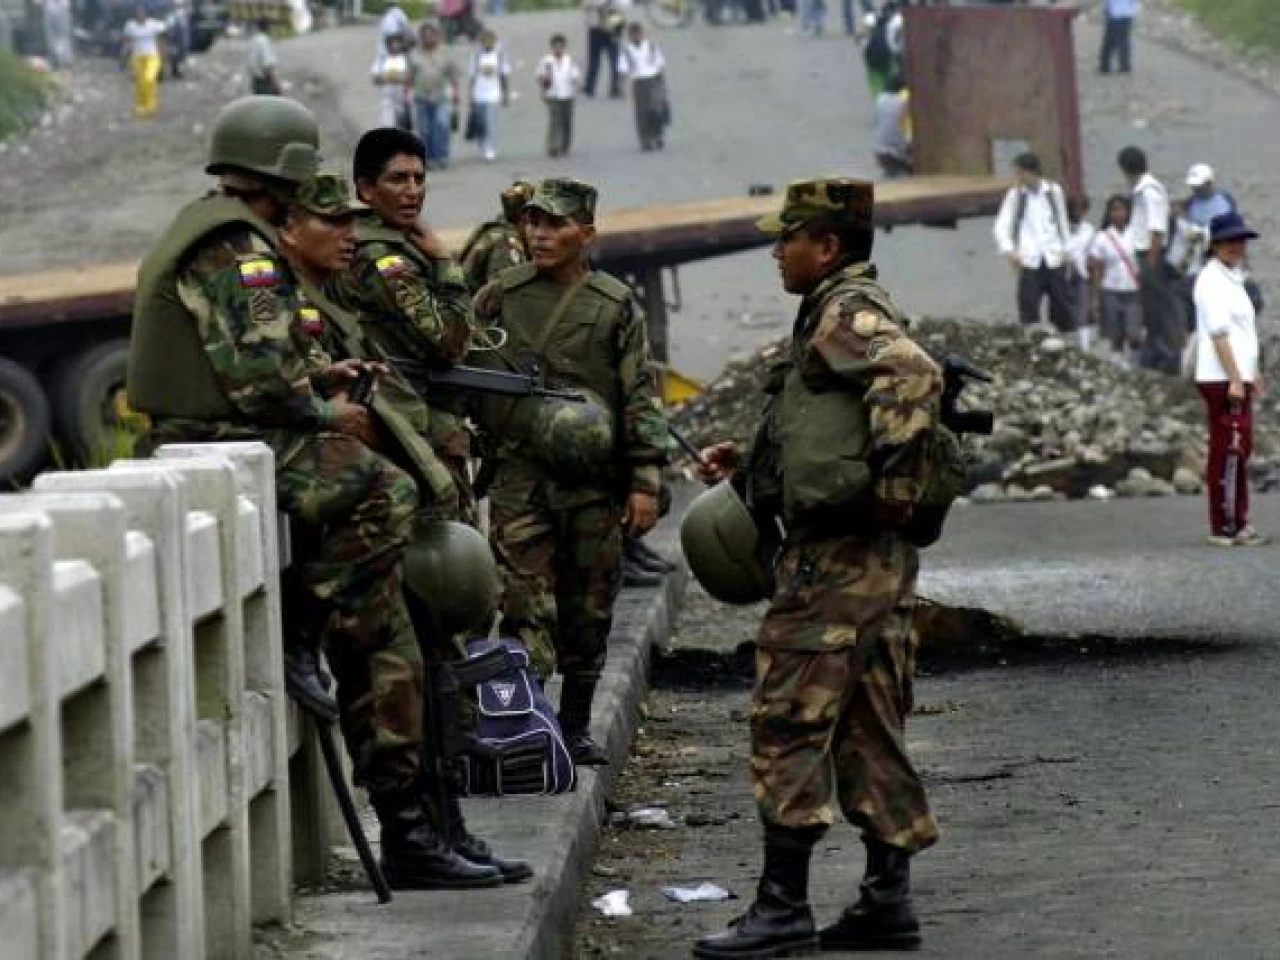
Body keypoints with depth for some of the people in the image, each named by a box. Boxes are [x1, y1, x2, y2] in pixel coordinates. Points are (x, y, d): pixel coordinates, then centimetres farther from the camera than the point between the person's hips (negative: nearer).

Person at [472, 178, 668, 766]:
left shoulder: (616, 305, 4)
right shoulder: (499, 297, 5)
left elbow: (640, 397, 4)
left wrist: (645, 482, -1)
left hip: (595, 481, 1)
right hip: (519, 476, -1)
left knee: (589, 609, 8)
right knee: (527, 607, -9)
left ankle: (576, 726, 20)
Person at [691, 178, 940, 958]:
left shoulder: (846, 314, -11)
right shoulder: (853, 312, 21)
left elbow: (915, 374, -31)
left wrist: (880, 473, -28)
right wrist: (751, 469, 24)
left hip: (834, 555, -10)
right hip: (876, 556, 10)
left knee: (788, 722, -8)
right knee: (869, 727, 11)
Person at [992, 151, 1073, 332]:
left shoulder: (1054, 191, 6)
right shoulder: (1015, 195, 3)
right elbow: (1001, 227, 0)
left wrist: (1064, 249, 12)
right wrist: (1009, 250, -16)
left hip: (1054, 259, 1)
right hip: (1029, 261, -1)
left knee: (1062, 307, 4)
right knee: (1028, 310, -6)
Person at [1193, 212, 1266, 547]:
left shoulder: (1232, 278, 18)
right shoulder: (1212, 281, -13)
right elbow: (1218, 334, -20)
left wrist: (1252, 373, 25)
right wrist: (1235, 380, -23)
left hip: (1237, 378, 10)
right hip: (1222, 380, -10)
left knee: (1239, 450, 13)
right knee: (1228, 452, -8)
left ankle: (1238, 524, 18)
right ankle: (1225, 528, -6)